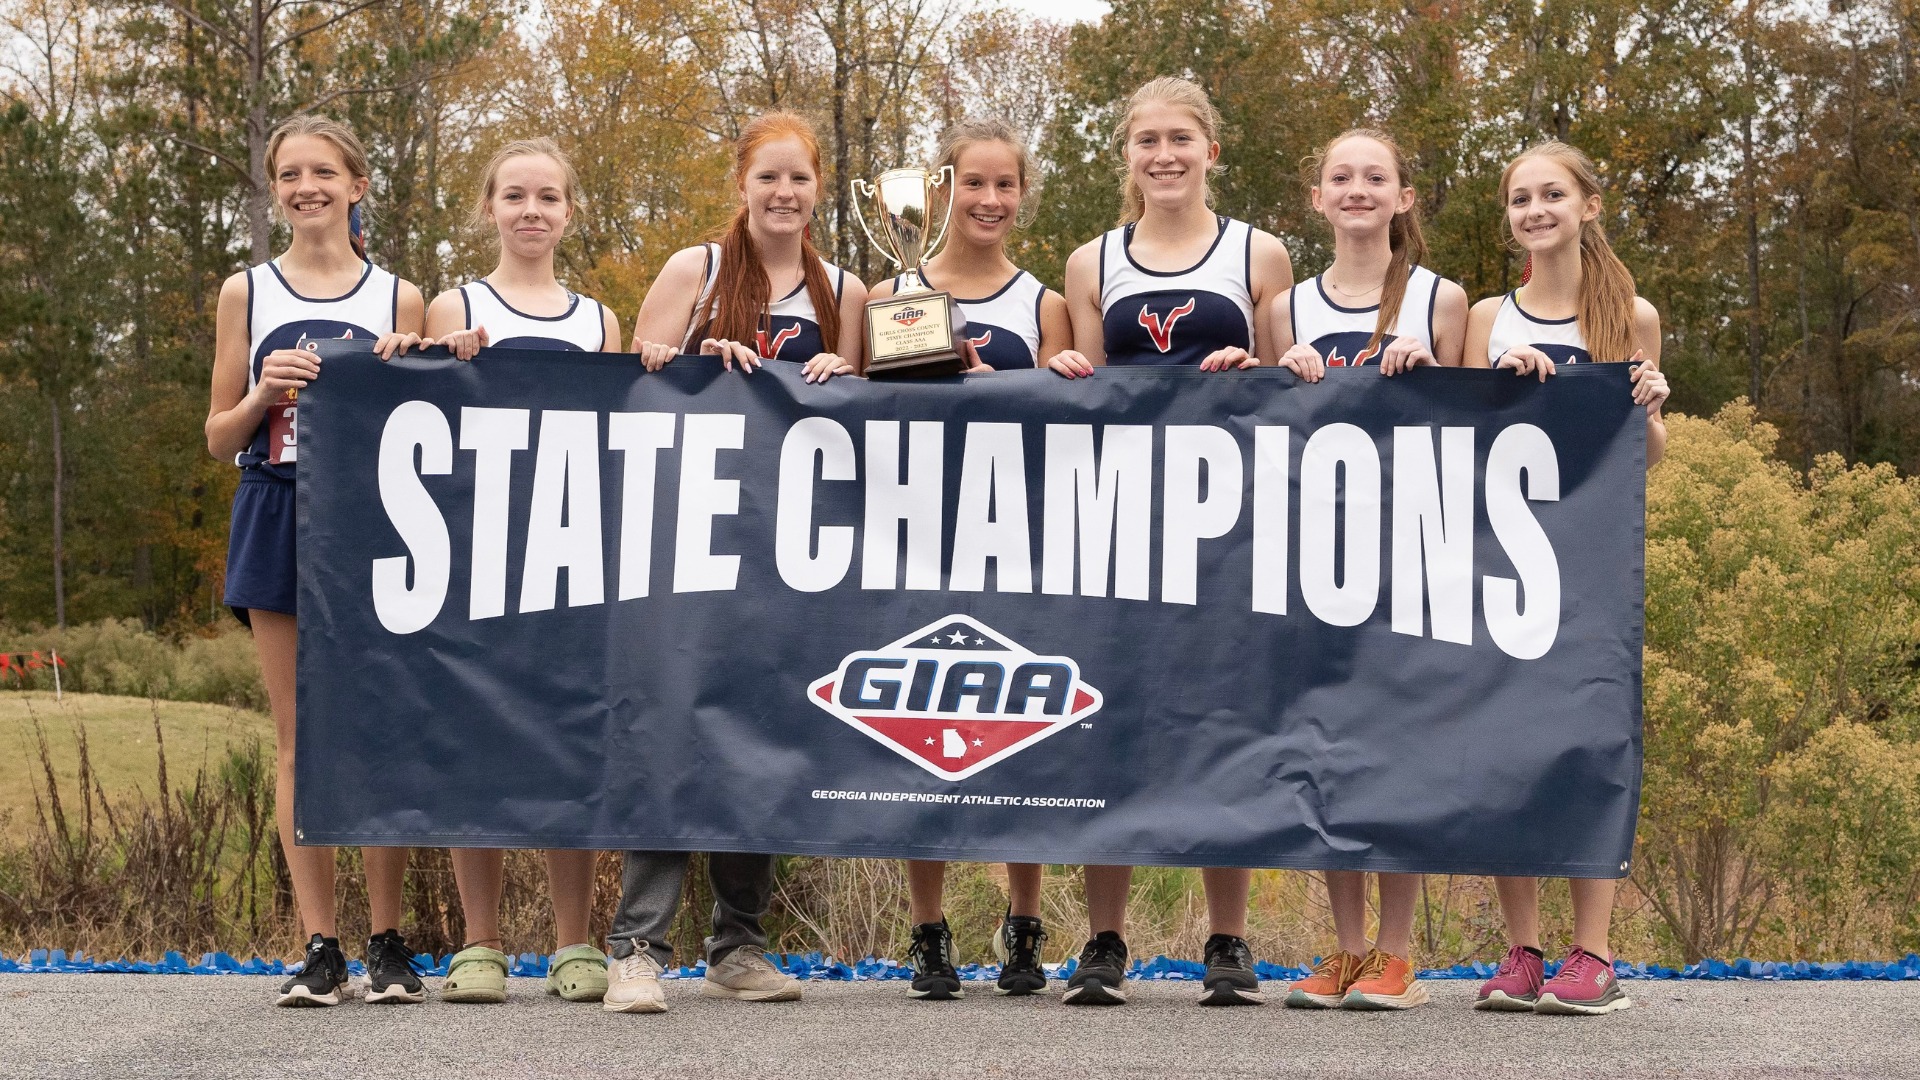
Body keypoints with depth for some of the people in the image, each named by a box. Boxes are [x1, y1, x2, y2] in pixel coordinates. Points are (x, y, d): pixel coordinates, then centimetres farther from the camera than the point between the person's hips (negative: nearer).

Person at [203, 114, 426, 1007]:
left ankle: (387, 944, 4)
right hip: (277, 518, 1)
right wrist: (264, 394, -8)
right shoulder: (246, 293, 10)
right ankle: (318, 947, 4)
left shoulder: (398, 298, 9)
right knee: (299, 738, 0)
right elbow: (218, 438, 11)